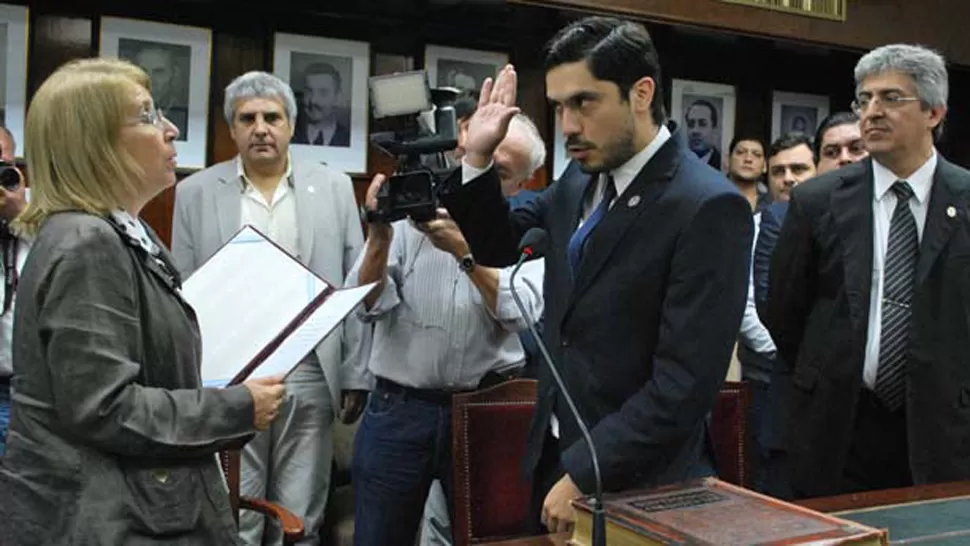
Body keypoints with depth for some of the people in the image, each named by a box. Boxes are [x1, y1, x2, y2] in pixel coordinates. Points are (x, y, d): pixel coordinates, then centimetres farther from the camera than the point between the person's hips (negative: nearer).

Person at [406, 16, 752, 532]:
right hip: (553, 459, 7)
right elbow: (499, 246, 17)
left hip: (636, 485, -6)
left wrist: (583, 476, -19)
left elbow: (686, 382, -23)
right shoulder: (576, 187, 4)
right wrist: (478, 157, 2)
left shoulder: (708, 206, -19)